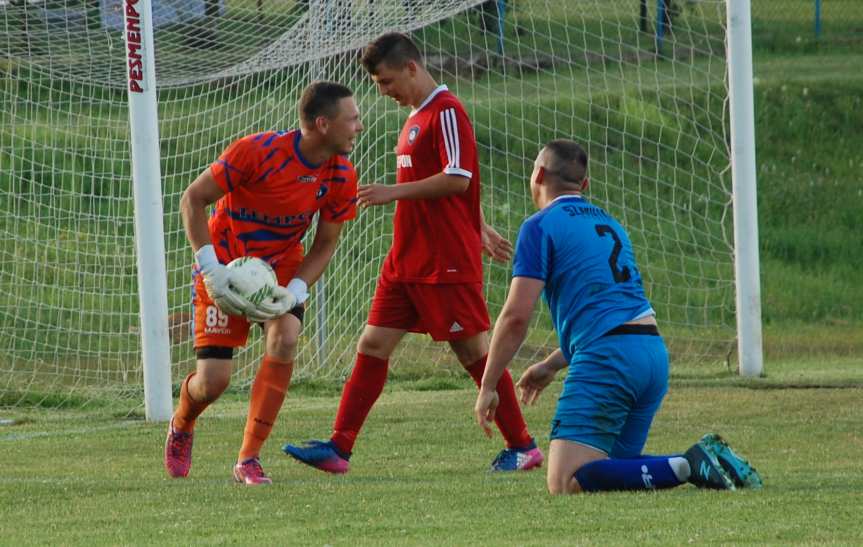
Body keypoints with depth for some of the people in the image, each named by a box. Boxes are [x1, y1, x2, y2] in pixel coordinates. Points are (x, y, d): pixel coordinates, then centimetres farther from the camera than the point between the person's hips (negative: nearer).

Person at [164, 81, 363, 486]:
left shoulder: (341, 177, -12)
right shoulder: (258, 151, -26)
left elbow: (324, 245, -2)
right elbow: (193, 199, -17)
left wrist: (294, 292, -20)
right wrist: (211, 269, -26)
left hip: (282, 269, 3)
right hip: (227, 267, -3)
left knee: (284, 341, -27)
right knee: (213, 381, -9)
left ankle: (249, 459, -17)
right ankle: (181, 428, 30)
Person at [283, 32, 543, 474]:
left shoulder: (446, 112, -13)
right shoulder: (416, 116, 17)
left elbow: (458, 180, -22)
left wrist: (394, 192, -21)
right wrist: (479, 229, 31)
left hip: (448, 264, -9)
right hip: (405, 262, 9)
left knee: (473, 351, -3)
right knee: (373, 345, 3)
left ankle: (522, 448, 7)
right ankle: (339, 447, 2)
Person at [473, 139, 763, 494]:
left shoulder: (541, 226, 1)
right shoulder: (609, 224, 26)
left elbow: (516, 315, -6)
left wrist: (487, 387, 1)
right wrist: (551, 366, 37)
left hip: (607, 359, -8)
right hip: (654, 353, 8)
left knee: (566, 482, -14)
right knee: (612, 468, 17)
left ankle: (687, 467, -27)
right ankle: (705, 460, -4)